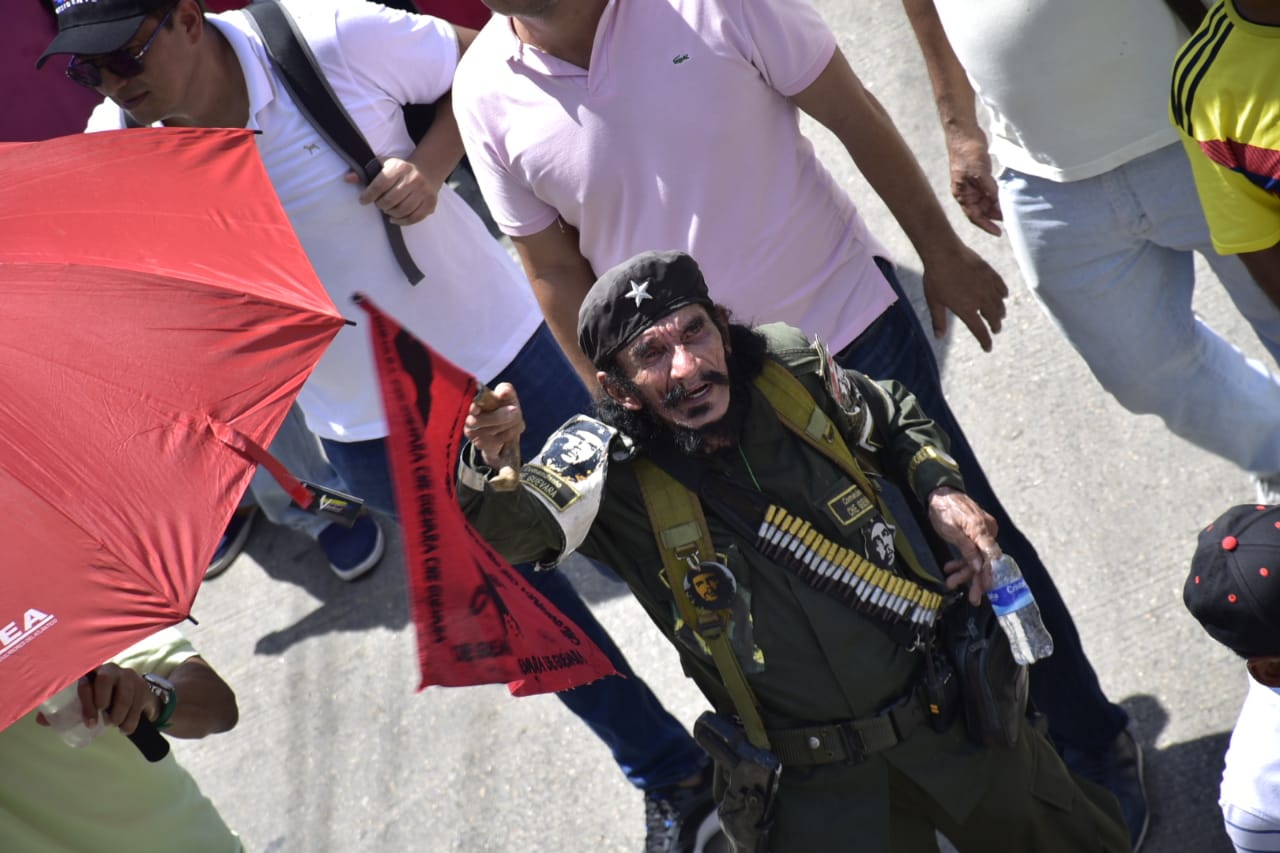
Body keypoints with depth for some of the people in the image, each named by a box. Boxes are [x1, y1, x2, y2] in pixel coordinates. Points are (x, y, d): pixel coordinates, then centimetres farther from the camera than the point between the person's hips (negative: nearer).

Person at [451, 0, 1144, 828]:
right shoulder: (487, 93, -11)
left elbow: (854, 113, -6)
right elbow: (557, 272, 1)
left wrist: (943, 252, 2)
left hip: (850, 326, -1)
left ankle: (1091, 743, 30)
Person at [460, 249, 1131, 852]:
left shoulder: (793, 368, -7)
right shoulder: (615, 473, -17)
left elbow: (898, 420, 14)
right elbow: (506, 527, -36)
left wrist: (940, 488, -5)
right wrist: (485, 458, -57)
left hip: (953, 708, 3)